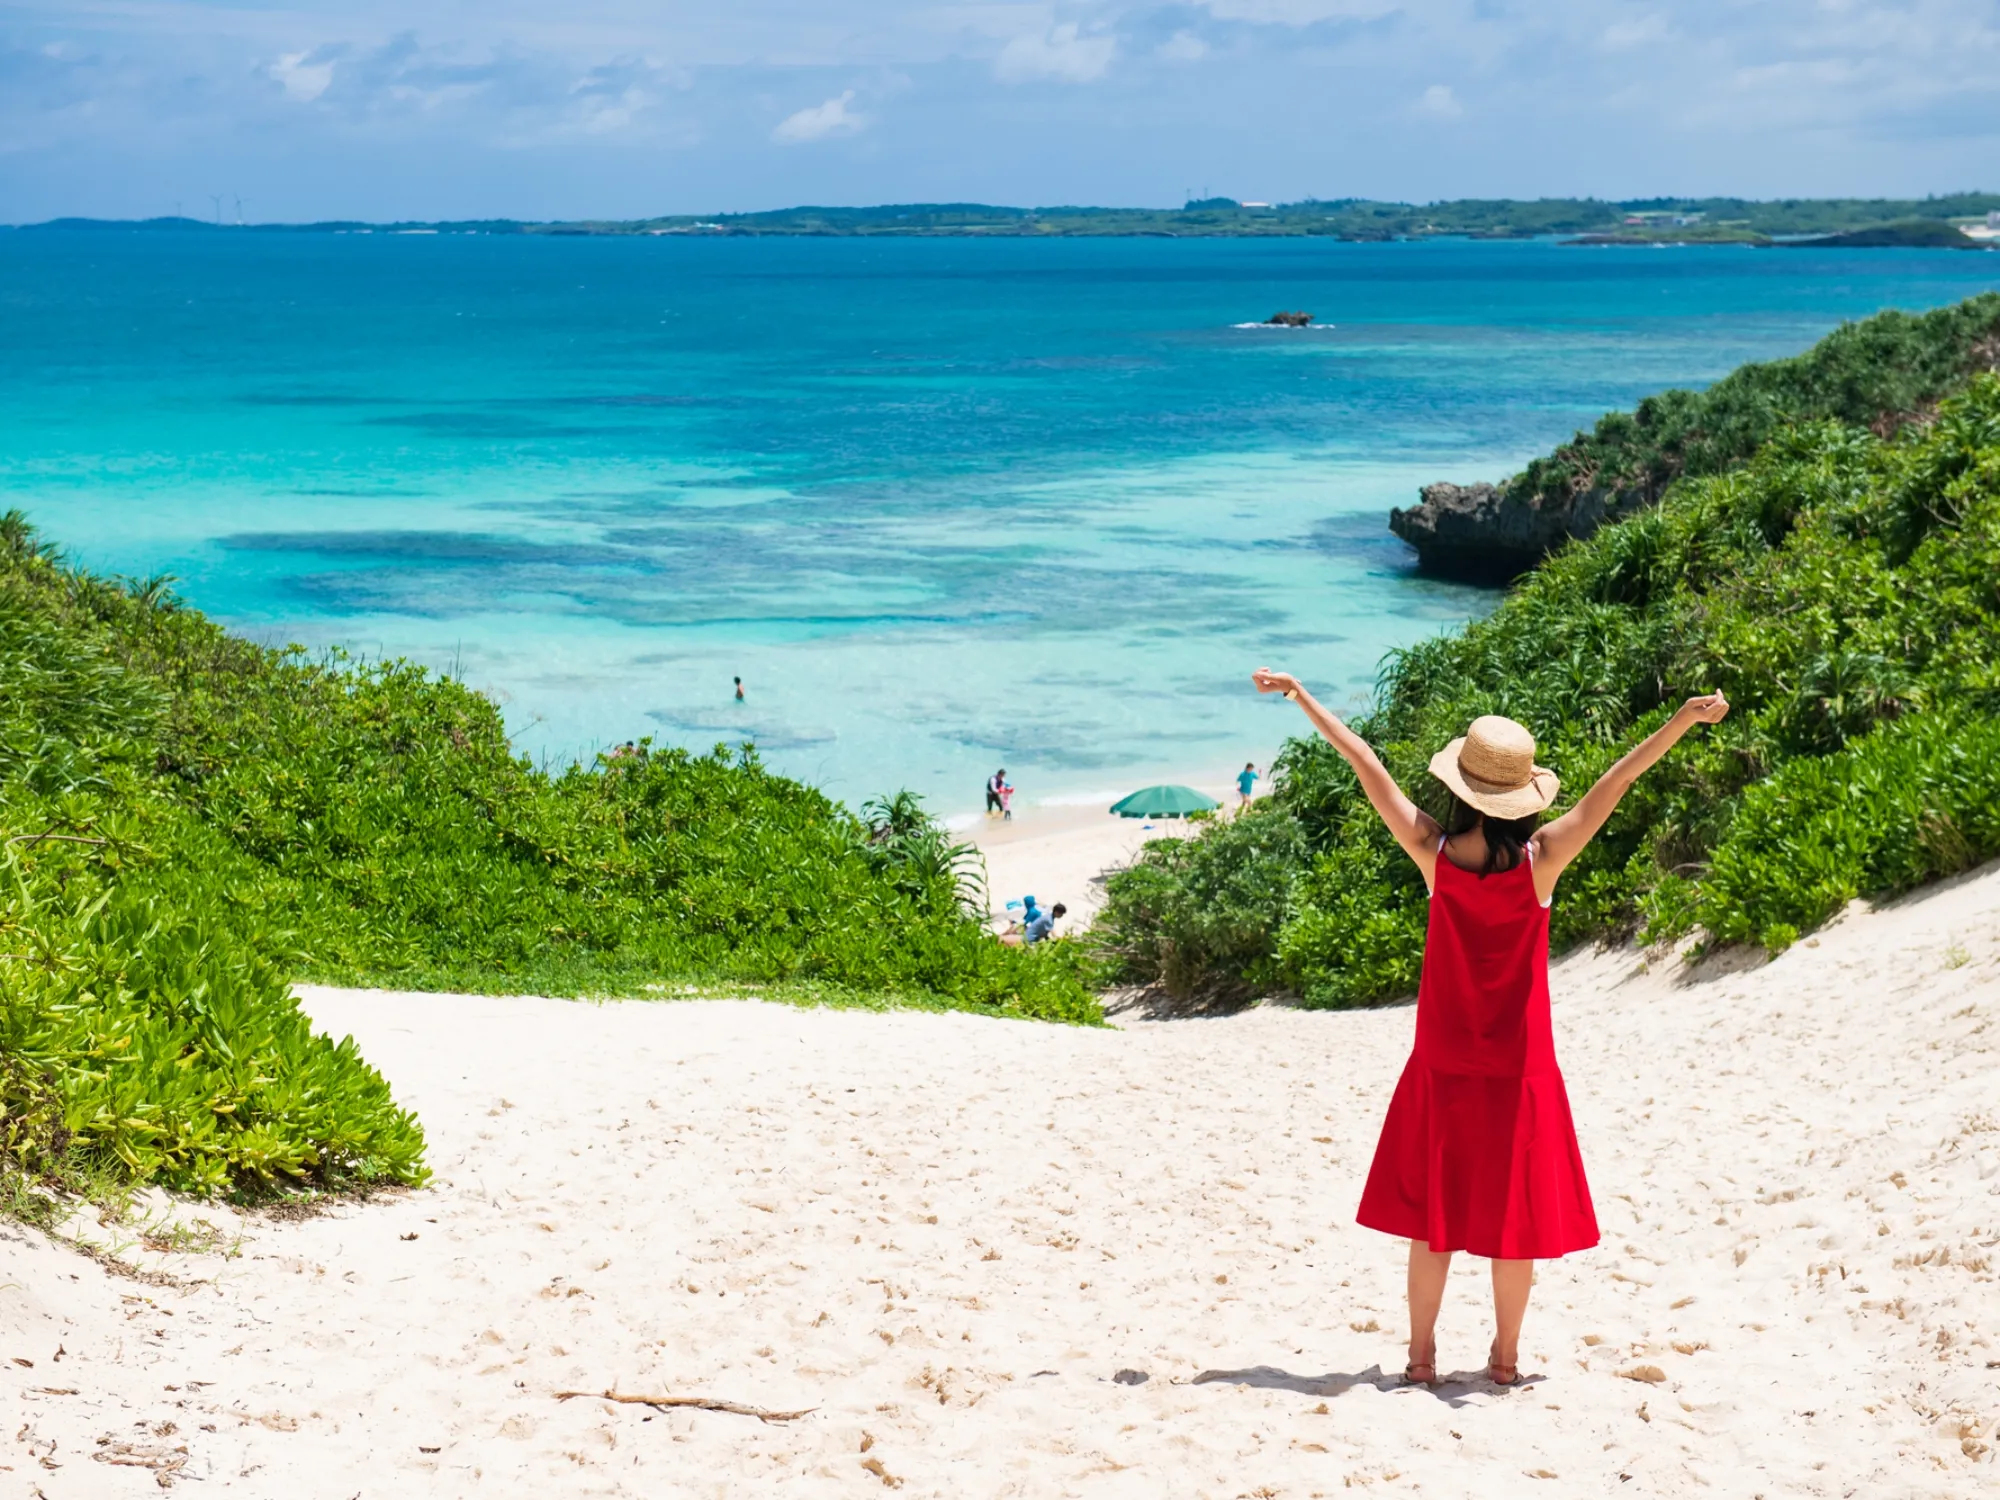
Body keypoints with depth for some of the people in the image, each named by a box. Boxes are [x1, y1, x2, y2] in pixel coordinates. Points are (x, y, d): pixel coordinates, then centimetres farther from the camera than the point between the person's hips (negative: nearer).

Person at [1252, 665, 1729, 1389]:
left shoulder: (1434, 853, -12)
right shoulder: (1540, 859, -15)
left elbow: (1366, 765, -6)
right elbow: (1611, 786, -14)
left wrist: (1298, 694, -1)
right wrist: (1686, 717, -13)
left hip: (1441, 1064, 1)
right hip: (1519, 1068, -1)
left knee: (1433, 1217, 10)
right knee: (1514, 1216, 10)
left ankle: (1422, 1356, 15)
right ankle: (1505, 1358, 19)